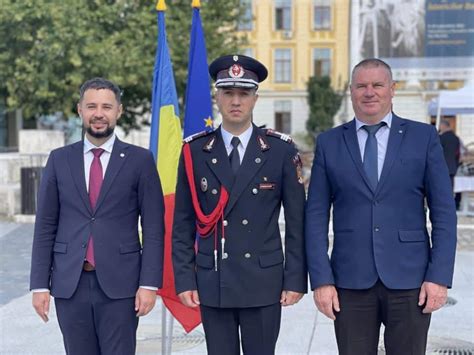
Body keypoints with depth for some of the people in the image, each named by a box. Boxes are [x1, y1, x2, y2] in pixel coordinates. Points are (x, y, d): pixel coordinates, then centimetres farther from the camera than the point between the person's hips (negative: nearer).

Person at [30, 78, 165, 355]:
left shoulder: (140, 160, 1)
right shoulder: (59, 160, 8)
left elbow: (154, 228, -1)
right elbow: (45, 226, 8)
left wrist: (149, 283, -8)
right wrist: (40, 284, 2)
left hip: (120, 285, -2)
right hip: (69, 284, 2)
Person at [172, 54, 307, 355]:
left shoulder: (281, 150, -1)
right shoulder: (195, 152, 3)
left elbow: (297, 223, 1)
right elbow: (183, 224, 5)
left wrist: (295, 280, -3)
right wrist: (184, 279, 0)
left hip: (263, 283, -1)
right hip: (211, 284, 1)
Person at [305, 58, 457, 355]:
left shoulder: (424, 137, 4)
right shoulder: (329, 143, 6)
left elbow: (444, 212, 1)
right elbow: (316, 216, 3)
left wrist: (439, 276, -6)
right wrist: (321, 279, -4)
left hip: (409, 278, 0)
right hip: (351, 281, 1)